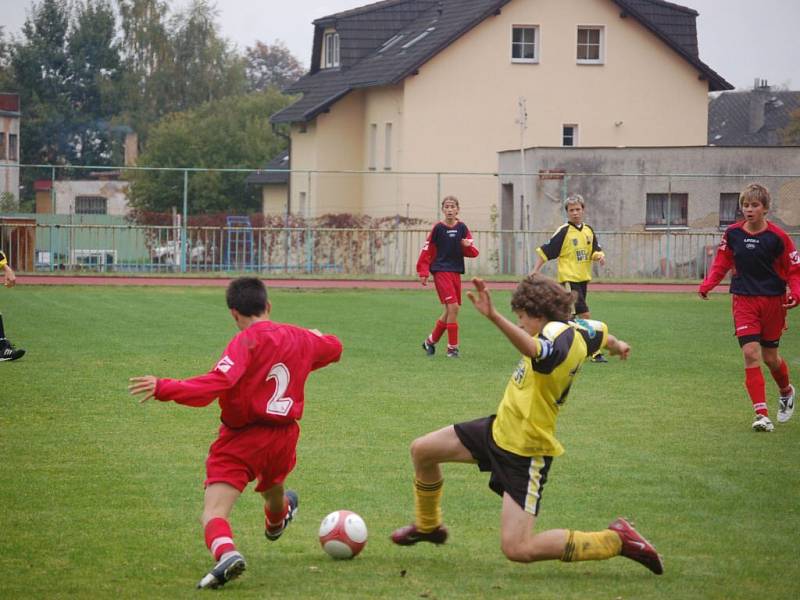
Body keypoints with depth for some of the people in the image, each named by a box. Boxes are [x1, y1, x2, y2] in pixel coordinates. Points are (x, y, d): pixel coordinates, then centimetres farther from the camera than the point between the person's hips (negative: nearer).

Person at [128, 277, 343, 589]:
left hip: (241, 440, -6)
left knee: (213, 514, -13)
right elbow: (333, 348, 27)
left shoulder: (247, 341, -17)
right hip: (284, 435, 6)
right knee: (271, 484, 39)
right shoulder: (300, 338, 5)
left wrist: (163, 388, -34)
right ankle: (277, 517, 70)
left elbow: (215, 385, -30)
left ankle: (226, 552, -42)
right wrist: (317, 336, 49)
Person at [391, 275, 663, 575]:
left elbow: (533, 348, -53)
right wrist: (617, 345, 50)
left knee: (517, 549, -14)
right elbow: (602, 334, 25)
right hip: (501, 428, 10)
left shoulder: (559, 334, -28)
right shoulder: (578, 329, 0)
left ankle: (616, 540, -2)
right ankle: (427, 526, 43)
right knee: (422, 450, 15)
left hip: (526, 452, -10)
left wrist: (494, 316, -67)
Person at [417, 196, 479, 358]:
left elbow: (473, 253, 5)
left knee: (449, 312, 9)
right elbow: (427, 250, -1)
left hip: (456, 272, 5)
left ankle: (430, 341, 28)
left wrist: (468, 246, -16)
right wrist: (423, 272, -6)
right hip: (441, 271, -5)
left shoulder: (462, 228, 4)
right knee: (453, 307, -16)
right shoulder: (438, 228, -5)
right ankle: (452, 347, -9)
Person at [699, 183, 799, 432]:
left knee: (770, 357, 9)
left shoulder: (777, 236, -11)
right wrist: (707, 285, -1)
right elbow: (722, 262, 11)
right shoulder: (733, 234, -3)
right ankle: (761, 414, -14)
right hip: (744, 300, 1)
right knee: (750, 353, -13)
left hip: (773, 300, -1)